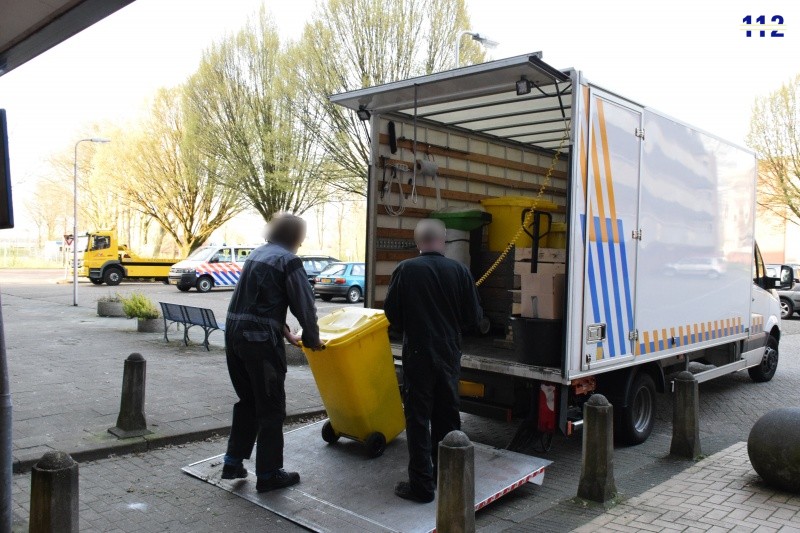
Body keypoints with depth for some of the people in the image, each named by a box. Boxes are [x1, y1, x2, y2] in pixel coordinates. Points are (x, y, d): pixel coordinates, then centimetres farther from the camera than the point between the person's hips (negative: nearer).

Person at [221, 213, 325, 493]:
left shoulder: (257, 254, 17)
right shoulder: (288, 260, -7)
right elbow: (304, 305, -9)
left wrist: (286, 332, 23)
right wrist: (313, 340, 6)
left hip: (234, 334, 8)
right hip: (261, 340, -8)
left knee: (247, 401, 21)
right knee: (271, 408, 5)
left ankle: (233, 462, 26)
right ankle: (268, 473, 14)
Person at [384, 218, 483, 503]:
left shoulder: (406, 270, -11)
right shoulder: (459, 271, -5)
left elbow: (390, 312, -4)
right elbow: (474, 316, -1)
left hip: (417, 354, -3)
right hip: (449, 352, 3)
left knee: (418, 419, 5)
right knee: (448, 415, 18)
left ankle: (422, 484, 7)